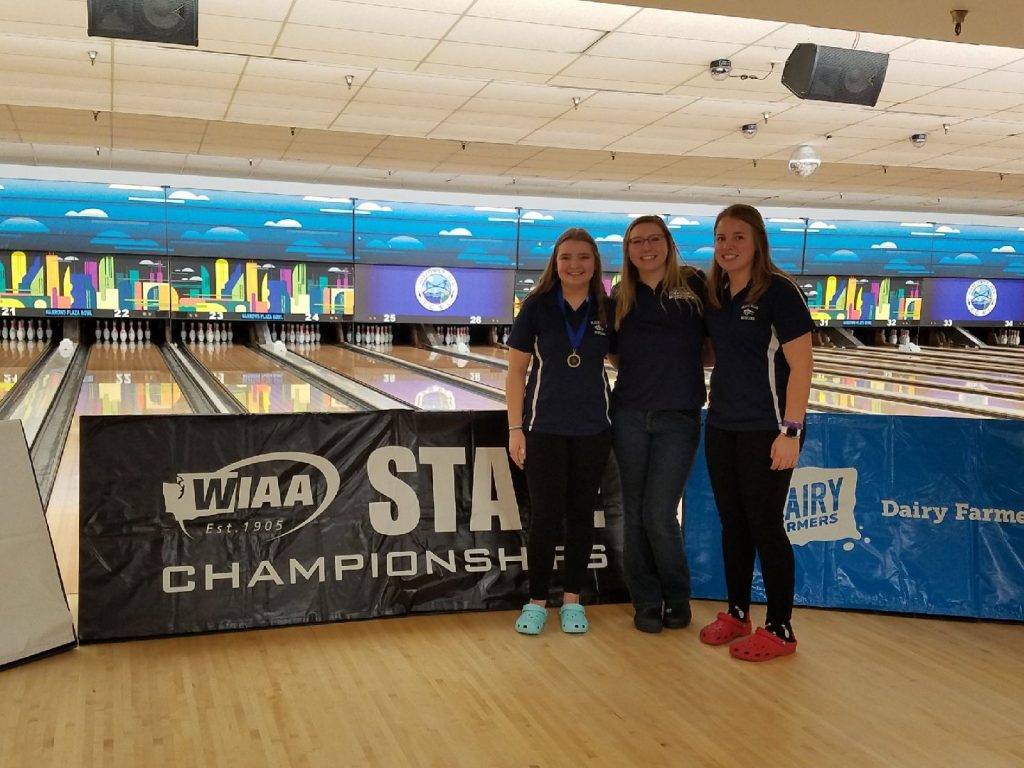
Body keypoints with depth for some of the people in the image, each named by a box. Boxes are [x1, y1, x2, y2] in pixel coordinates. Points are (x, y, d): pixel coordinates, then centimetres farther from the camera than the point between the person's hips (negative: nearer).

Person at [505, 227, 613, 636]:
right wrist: (515, 428, -7)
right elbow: (516, 372, -3)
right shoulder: (536, 306, -5)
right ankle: (536, 601, 16)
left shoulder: (608, 310, 0)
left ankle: (572, 599, 22)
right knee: (544, 517, 1)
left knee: (581, 514, 9)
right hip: (544, 428, -2)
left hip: (593, 429, 2)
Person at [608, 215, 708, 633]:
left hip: (679, 416, -3)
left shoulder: (695, 285, -1)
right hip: (629, 414, 3)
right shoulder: (621, 295, 7)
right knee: (635, 514, 7)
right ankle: (646, 601, 21)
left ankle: (677, 596, 18)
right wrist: (639, 373, 2)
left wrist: (682, 370, -3)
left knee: (659, 514, -5)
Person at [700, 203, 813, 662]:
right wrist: (715, 409, 9)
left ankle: (779, 630, 13)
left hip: (765, 430, -6)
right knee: (732, 523, 13)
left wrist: (791, 431, -19)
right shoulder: (715, 294, 8)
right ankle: (737, 614, 27)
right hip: (721, 427, 7)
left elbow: (800, 365, -15)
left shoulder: (778, 292, -12)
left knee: (765, 526, 0)